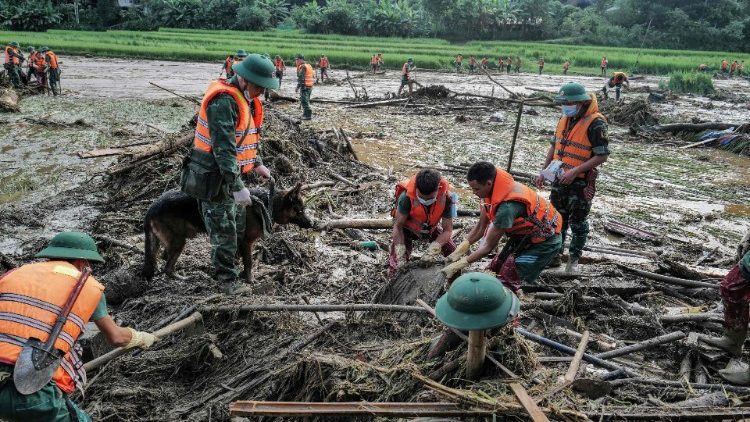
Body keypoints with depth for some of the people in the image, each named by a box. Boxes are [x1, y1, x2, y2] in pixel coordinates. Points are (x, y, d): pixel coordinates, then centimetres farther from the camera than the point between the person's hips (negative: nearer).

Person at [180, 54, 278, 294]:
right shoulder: (223, 102, -23)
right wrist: (238, 187, -28)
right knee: (224, 233, -1)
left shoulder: (243, 97, 9)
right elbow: (224, 149, -28)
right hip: (214, 178, -10)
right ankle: (227, 280, 15)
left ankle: (226, 270, 35)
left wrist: (256, 163, 19)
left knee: (238, 228, 18)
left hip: (230, 174, 10)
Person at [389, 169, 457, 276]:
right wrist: (400, 257, -34)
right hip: (408, 227, -2)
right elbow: (398, 226, -27)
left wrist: (431, 253, -38)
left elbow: (447, 230, -25)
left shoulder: (446, 198, -32)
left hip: (432, 227, 2)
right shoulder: (406, 197, -37)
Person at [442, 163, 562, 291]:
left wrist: (459, 265, -19)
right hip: (524, 234, 8)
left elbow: (488, 246, -27)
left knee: (507, 283, -13)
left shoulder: (507, 206, -37)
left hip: (544, 241, -8)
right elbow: (480, 226, -1)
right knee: (495, 269, 9)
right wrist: (458, 251, -6)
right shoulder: (493, 189, -12)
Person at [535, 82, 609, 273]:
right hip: (559, 179, 7)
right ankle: (555, 255, 30)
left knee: (578, 222, 7)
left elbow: (602, 156, -19)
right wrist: (544, 171, 10)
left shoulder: (595, 123, -17)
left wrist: (574, 171, -24)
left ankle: (574, 260, 22)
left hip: (580, 183, -7)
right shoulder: (565, 118, 5)